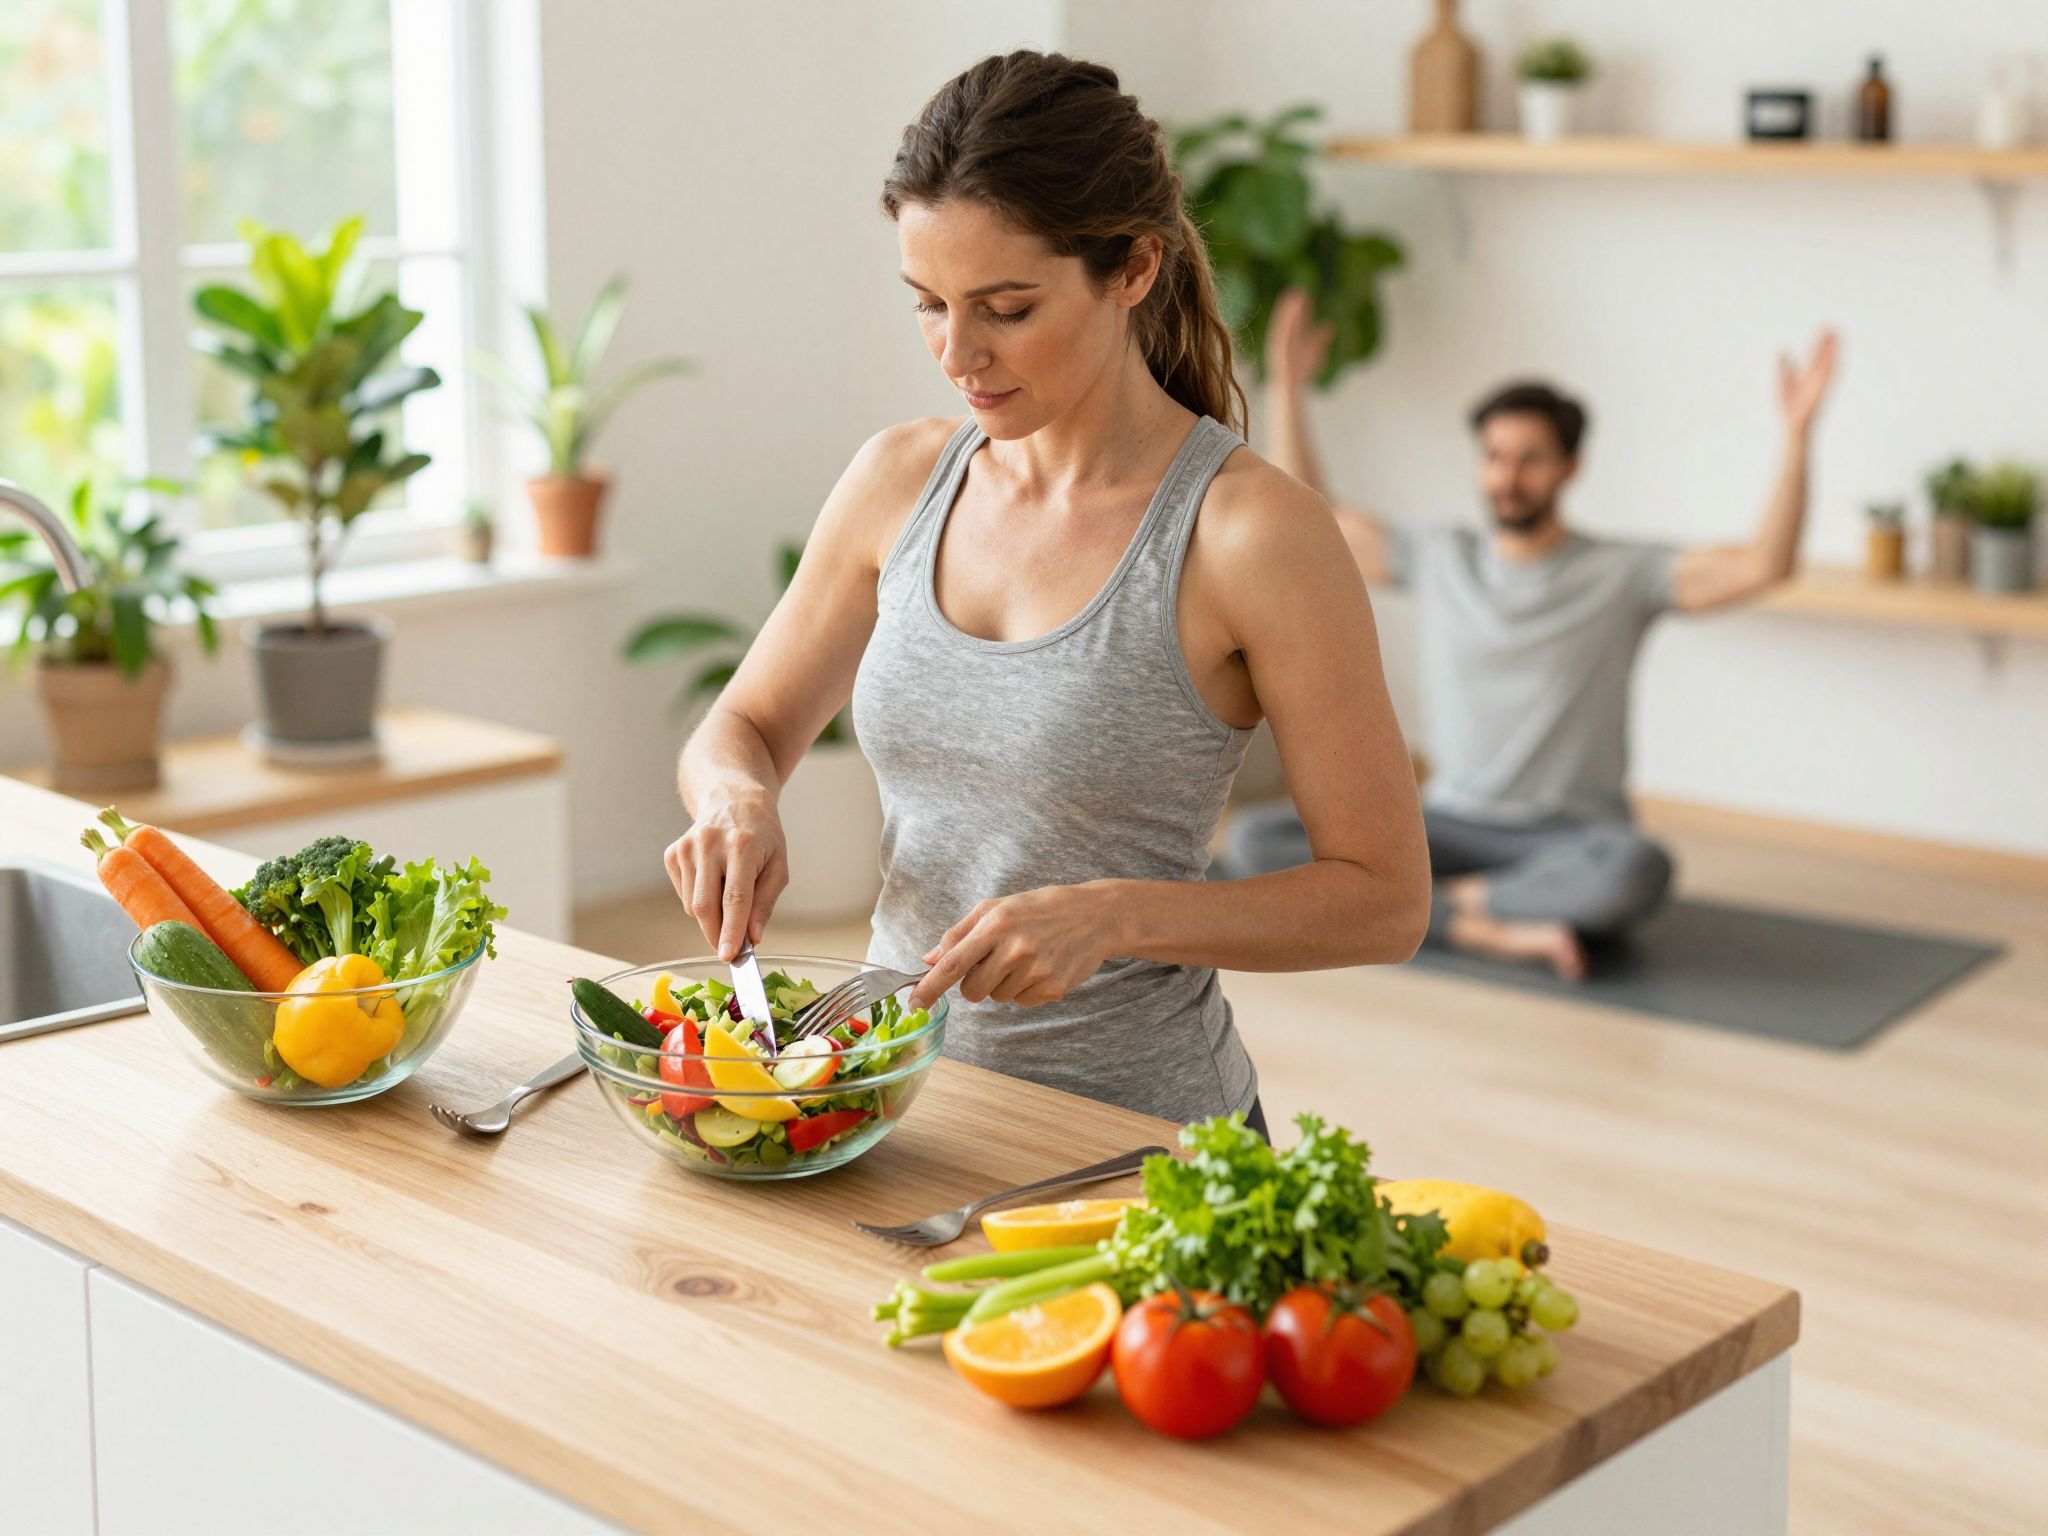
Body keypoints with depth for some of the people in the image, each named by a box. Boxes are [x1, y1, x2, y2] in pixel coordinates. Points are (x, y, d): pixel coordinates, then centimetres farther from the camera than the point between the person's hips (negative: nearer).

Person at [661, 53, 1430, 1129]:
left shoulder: (1252, 535, -13)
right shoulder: (902, 479, 3)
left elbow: (1385, 899, -9)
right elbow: (741, 728, 15)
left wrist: (1113, 915, -22)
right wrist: (737, 802, -8)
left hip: (1134, 1128, -4)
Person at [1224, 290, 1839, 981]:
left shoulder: (1624, 574, -2)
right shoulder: (1435, 559, 8)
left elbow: (1763, 565, -13)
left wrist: (1796, 436, -23)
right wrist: (1287, 390, 11)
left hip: (1572, 843, -3)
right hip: (1450, 828, 3)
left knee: (1636, 872, -41)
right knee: (1253, 839, -20)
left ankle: (1440, 901, -21)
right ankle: (1493, 930, -27)